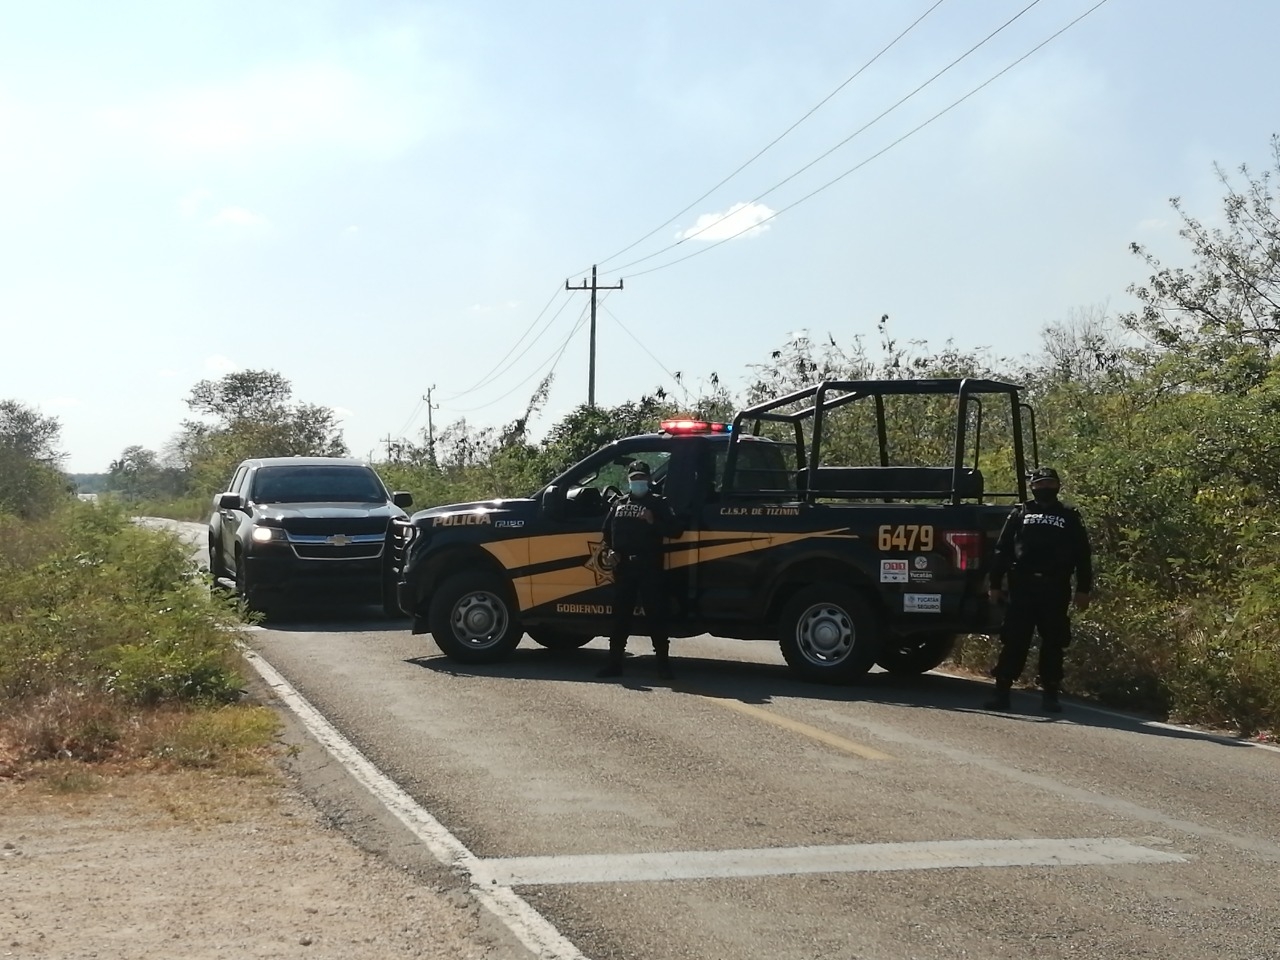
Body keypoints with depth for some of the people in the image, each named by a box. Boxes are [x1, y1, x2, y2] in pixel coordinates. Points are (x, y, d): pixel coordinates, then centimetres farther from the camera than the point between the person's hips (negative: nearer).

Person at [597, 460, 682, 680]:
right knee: (620, 615, 7)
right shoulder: (618, 504, 17)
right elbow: (607, 531, 25)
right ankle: (614, 663, 11)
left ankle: (663, 663, -2)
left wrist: (653, 522, -19)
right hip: (624, 567, 4)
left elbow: (674, 530, -4)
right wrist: (610, 550, 8)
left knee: (656, 615, -4)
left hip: (649, 567, -4)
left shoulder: (658, 503, 4)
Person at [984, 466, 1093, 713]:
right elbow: (1002, 551, 8)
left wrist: (1083, 590, 1)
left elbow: (1083, 555, 8)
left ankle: (1050, 694, 12)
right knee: (1015, 641, -1)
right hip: (1022, 586, 0)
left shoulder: (1070, 517, 10)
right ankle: (1002, 691, 1)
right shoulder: (1020, 514, 11)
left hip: (1056, 590, 0)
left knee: (1053, 643, 4)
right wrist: (996, 584, 3)